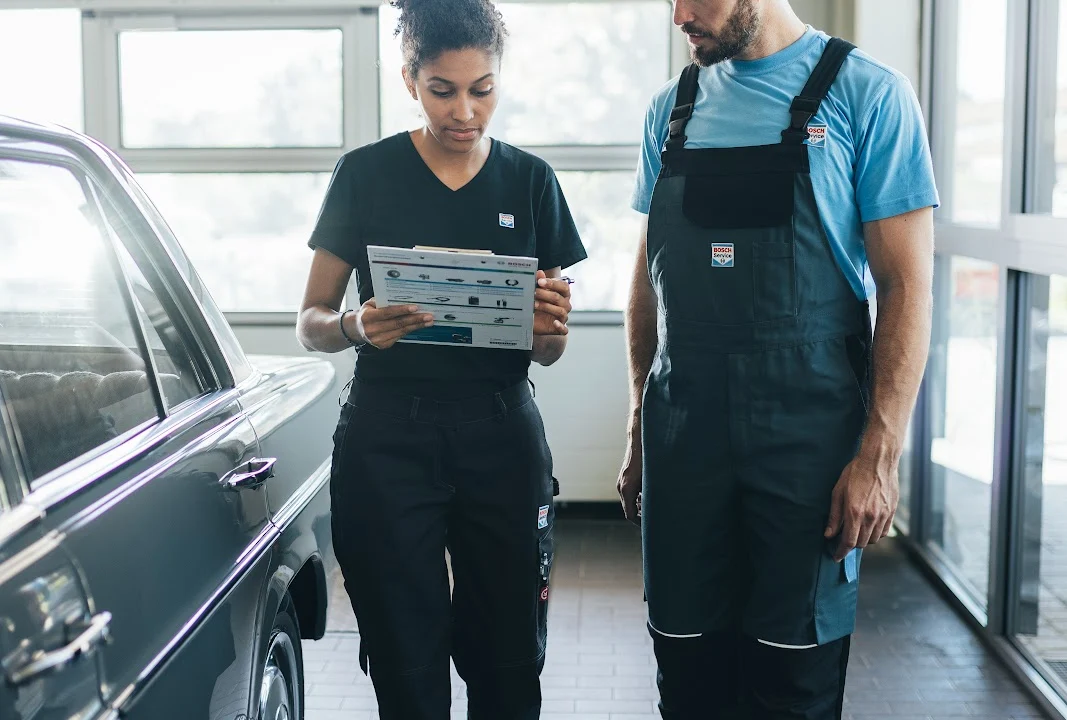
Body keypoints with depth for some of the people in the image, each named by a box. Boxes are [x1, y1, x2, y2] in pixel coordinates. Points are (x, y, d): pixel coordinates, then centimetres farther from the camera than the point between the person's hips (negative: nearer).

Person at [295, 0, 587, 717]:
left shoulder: (530, 181, 7)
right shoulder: (365, 175, 1)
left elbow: (548, 352, 10)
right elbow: (311, 321, 4)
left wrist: (551, 327, -13)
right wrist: (356, 326, -18)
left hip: (502, 435, 2)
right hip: (389, 436, -1)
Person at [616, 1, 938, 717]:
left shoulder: (867, 94, -4)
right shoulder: (673, 107, 11)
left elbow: (906, 285, -7)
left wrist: (879, 455, -13)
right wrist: (640, 430, 13)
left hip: (806, 434, -4)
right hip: (682, 433, 4)